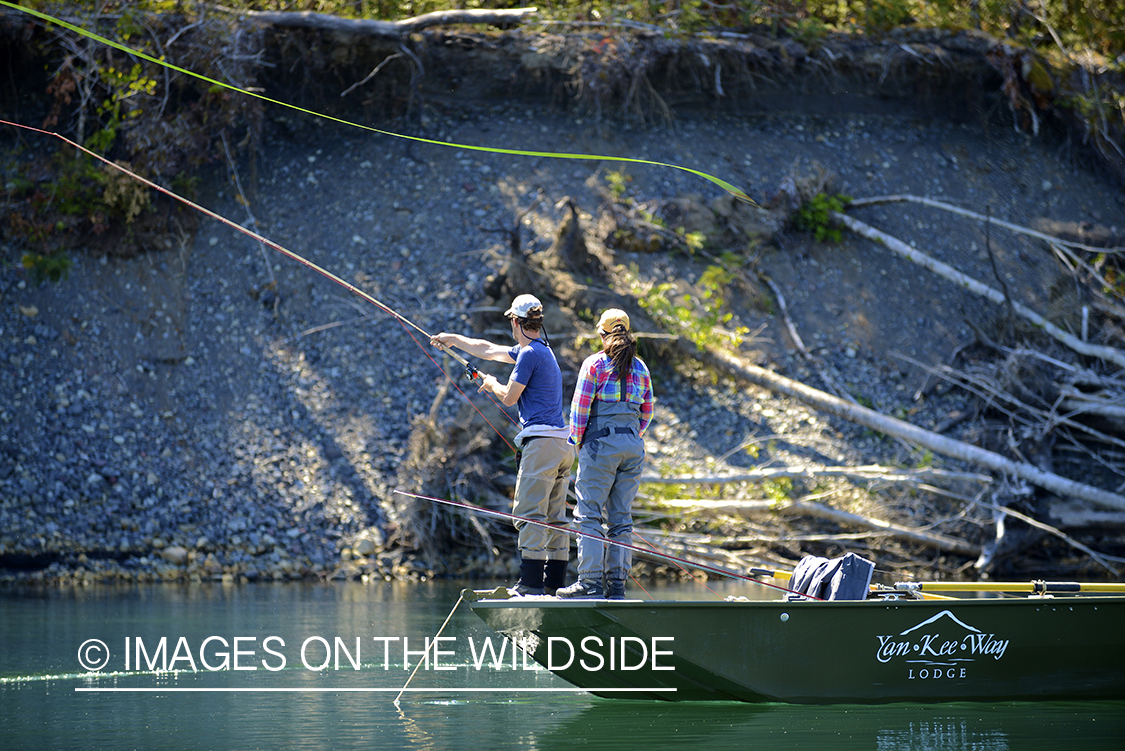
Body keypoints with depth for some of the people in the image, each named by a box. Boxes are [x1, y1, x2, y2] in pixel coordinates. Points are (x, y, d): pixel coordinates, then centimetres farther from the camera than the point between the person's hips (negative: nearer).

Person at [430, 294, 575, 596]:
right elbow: (488, 350, 33)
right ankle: (555, 582, 6)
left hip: (541, 443, -10)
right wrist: (452, 339, 41)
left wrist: (492, 384, 13)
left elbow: (509, 398, -8)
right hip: (562, 446, 10)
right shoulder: (542, 350, 21)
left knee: (529, 514, -10)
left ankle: (531, 582, -14)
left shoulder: (530, 353, -9)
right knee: (554, 517, 7)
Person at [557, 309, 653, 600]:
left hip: (601, 442, -5)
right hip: (633, 445, 5)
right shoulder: (640, 367, 12)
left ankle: (591, 582, -12)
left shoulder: (595, 363, -3)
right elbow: (647, 412, 14)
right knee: (621, 518, 7)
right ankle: (617, 584, 4)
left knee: (589, 513, -5)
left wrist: (578, 443, 5)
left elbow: (580, 409, -5)